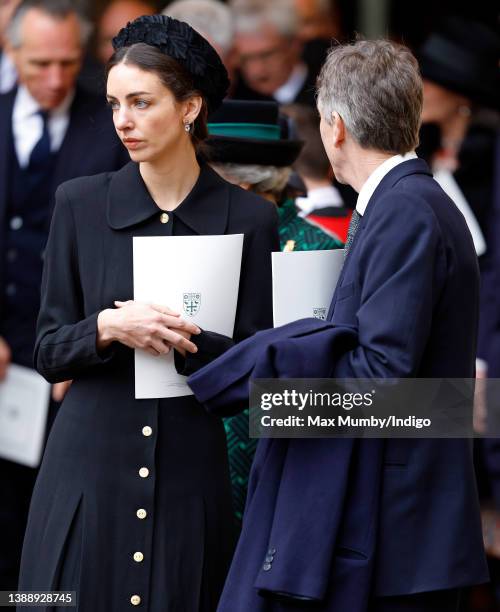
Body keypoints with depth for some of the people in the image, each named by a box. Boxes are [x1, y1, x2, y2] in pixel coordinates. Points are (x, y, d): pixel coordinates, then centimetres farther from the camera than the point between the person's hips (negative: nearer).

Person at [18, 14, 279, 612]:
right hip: (89, 466, 0)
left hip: (191, 469, 0)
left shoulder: (247, 218, 1)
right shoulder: (81, 204, 3)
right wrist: (108, 327, -16)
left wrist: (182, 337, -16)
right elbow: (49, 351, 3)